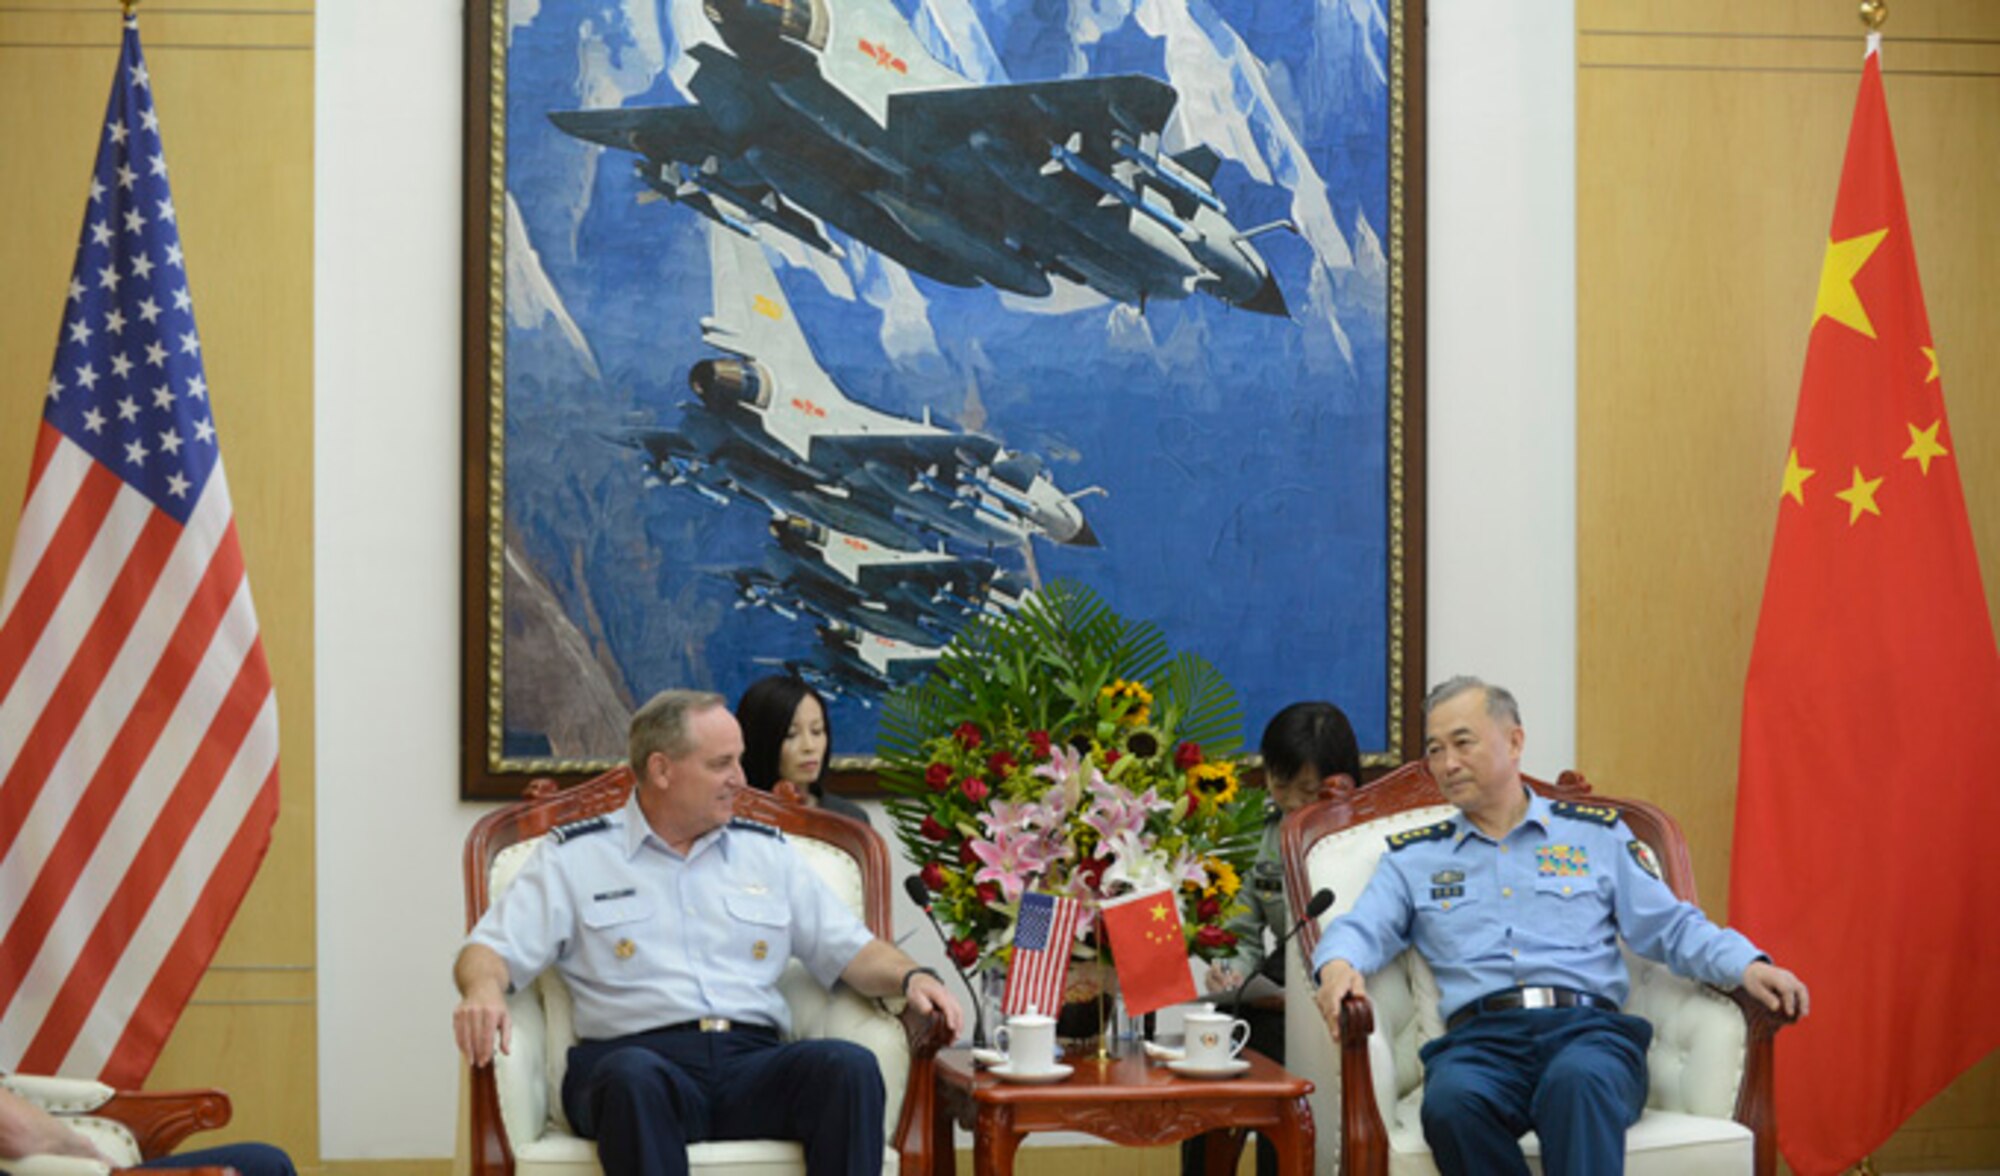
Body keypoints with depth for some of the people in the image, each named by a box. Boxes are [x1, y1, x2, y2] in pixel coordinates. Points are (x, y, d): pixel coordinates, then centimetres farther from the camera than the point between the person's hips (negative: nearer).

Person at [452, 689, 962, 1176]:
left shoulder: (767, 853, 22)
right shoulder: (573, 857, 13)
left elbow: (852, 950, 20)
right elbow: (494, 948, 5)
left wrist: (911, 976, -1)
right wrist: (483, 989, -19)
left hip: (754, 1060, 3)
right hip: (637, 1056, -3)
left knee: (849, 1065, -29)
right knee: (634, 1076, -39)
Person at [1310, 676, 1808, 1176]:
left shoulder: (1596, 833, 21)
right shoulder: (1412, 857, 24)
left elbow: (1671, 925, 18)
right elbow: (1363, 929, 11)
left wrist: (1747, 967, -1)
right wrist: (1338, 966, -14)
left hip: (1590, 1027, 0)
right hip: (1480, 1037, 1)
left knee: (1579, 1080, -39)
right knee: (1451, 1099, -37)